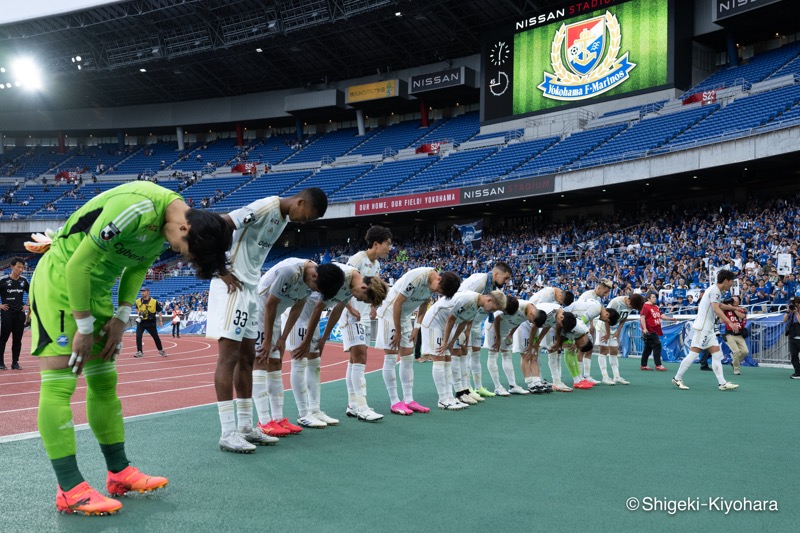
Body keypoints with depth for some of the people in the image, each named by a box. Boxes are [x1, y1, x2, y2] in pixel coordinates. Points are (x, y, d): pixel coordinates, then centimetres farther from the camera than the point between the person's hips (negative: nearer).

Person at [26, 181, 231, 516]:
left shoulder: (166, 225, -2)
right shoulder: (137, 209, -30)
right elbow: (77, 266, -25)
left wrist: (121, 318, 1)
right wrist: (84, 328, -17)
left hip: (96, 288, 9)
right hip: (59, 279, -9)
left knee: (104, 383, 10)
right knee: (59, 385, -9)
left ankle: (119, 473, 18)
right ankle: (70, 490, -5)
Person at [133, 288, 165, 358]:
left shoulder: (154, 302, -9)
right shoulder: (138, 301, 3)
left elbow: (159, 311, -3)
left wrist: (160, 321, -8)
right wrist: (139, 312, 0)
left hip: (150, 323, -3)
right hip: (141, 322, 3)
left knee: (156, 337, 7)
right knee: (138, 336, -9)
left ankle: (161, 351, 25)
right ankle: (139, 352, -2)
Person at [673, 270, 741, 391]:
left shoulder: (717, 291, 16)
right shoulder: (715, 290, -14)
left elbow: (720, 305, 38)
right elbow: (716, 309, -28)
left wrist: (735, 308, 46)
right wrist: (730, 323, -35)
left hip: (708, 328, 10)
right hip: (702, 327, -10)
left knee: (717, 354, 3)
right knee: (694, 353, -7)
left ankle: (722, 383, 0)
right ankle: (677, 378, 1)